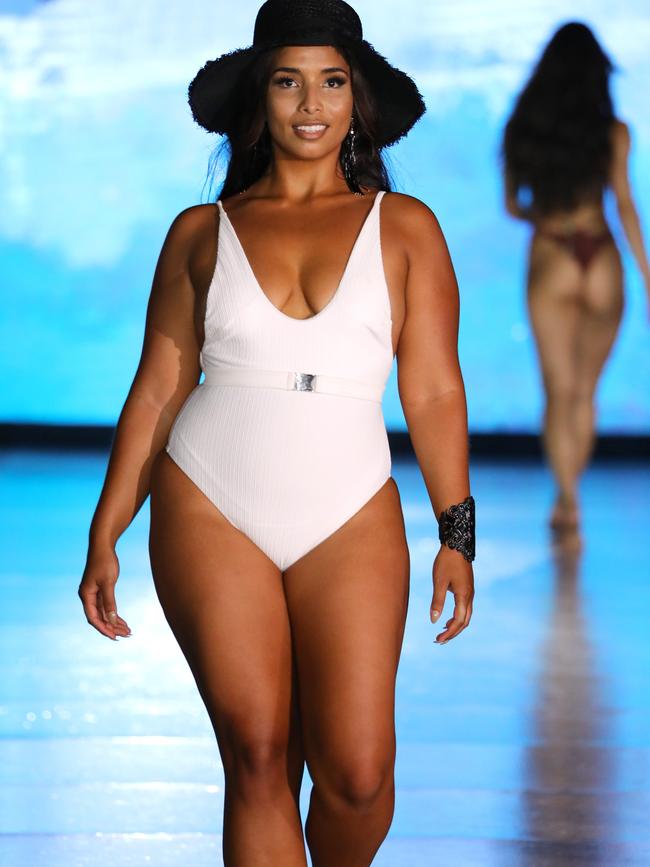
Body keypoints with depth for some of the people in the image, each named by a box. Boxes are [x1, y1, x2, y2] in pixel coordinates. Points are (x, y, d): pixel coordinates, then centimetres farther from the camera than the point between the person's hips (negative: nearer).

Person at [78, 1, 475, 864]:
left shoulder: (403, 227, 8)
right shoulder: (201, 233, 9)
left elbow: (433, 389, 5)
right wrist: (104, 537, 4)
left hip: (350, 519, 0)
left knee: (356, 771, -10)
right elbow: (157, 388, 9)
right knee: (257, 758, -4)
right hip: (208, 511, 1)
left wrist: (457, 534, 0)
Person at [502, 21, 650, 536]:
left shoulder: (522, 129, 3)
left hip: (550, 262, 0)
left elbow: (512, 204, 8)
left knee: (560, 391, 3)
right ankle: (568, 499, 22)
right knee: (585, 391, 14)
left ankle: (568, 500, -9)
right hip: (601, 261, 0)